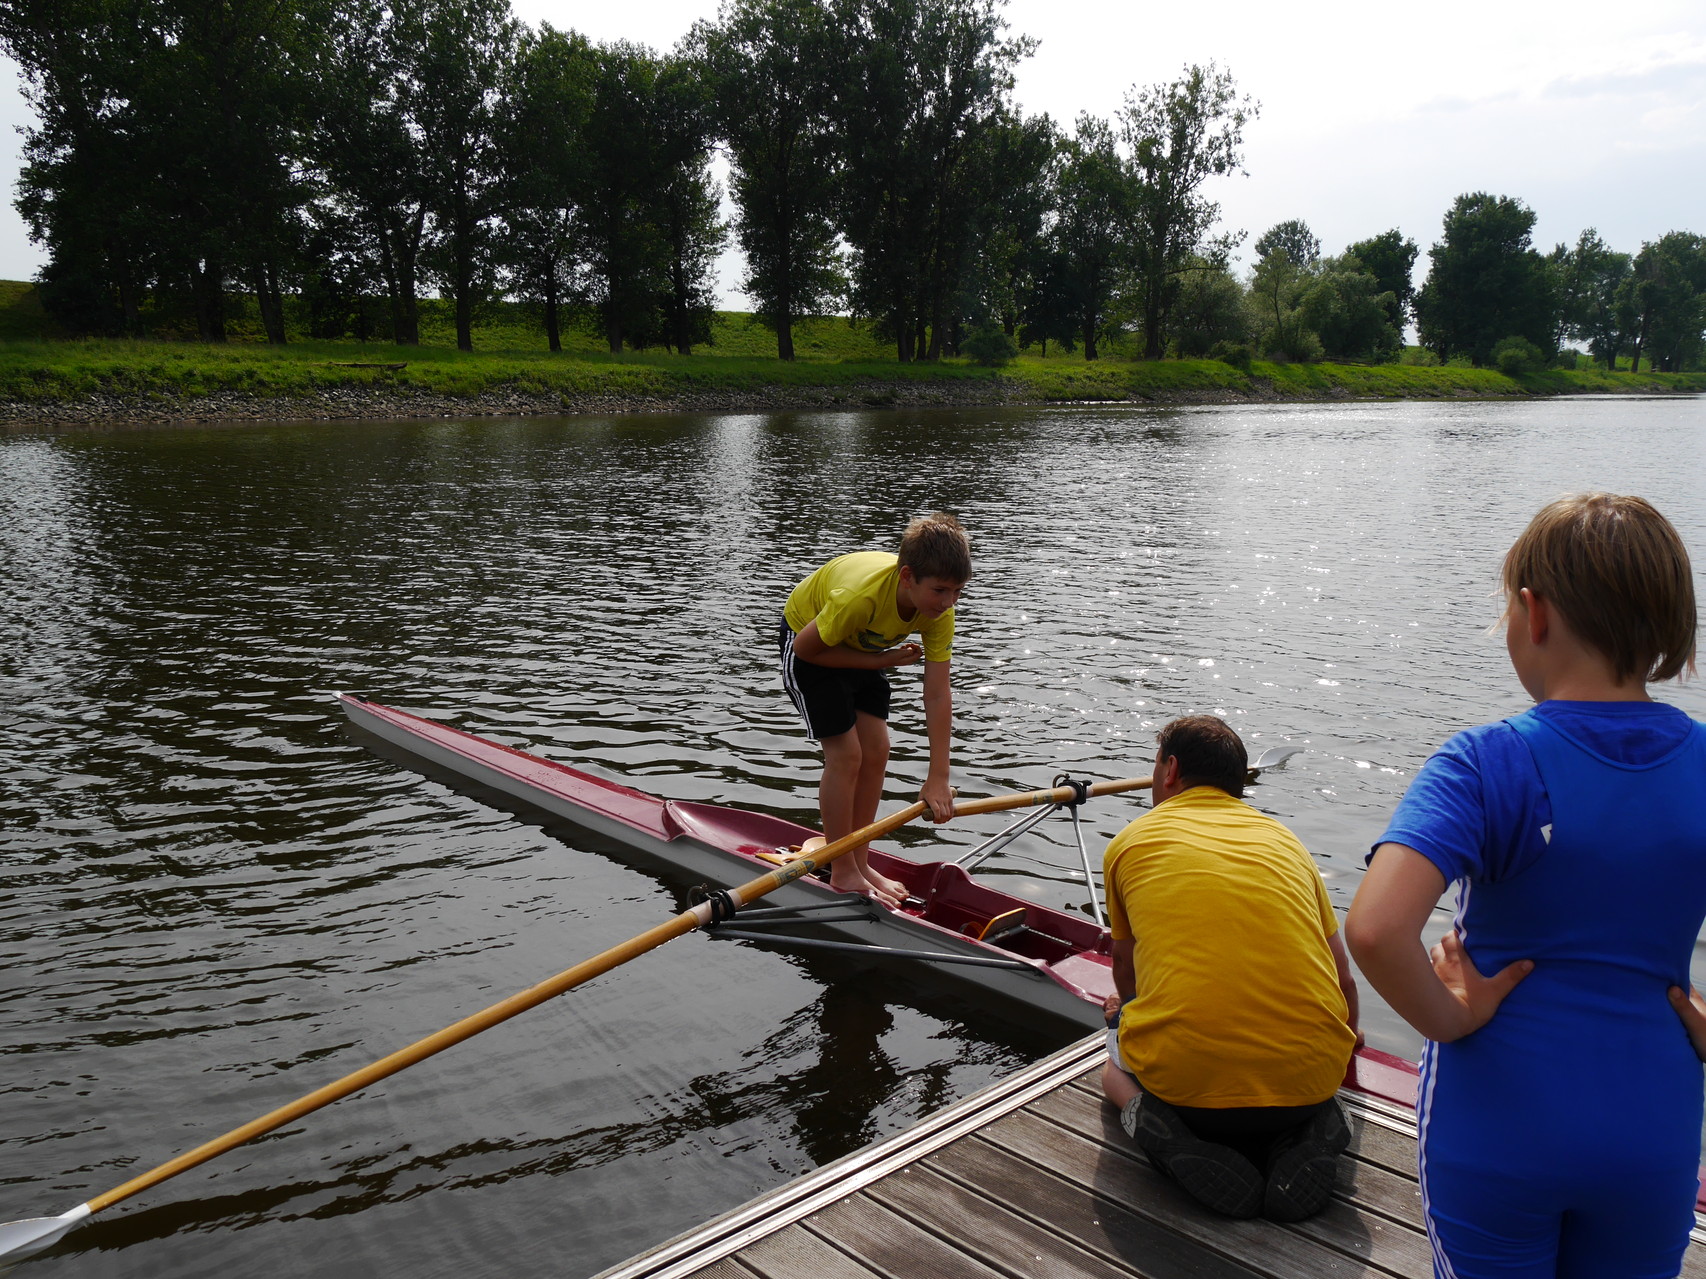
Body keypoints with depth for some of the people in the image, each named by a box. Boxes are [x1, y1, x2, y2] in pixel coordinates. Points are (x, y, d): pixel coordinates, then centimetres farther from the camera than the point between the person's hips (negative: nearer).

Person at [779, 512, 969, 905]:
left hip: (861, 646, 6)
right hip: (809, 641, -6)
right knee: (846, 753, -11)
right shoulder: (860, 596, -42)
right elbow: (806, 647, -25)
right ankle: (843, 873, 2)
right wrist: (879, 661, -25)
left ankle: (859, 861, 16)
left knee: (876, 749, 1)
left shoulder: (939, 609, -24)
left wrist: (938, 778, -25)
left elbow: (938, 696, -23)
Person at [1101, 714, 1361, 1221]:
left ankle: (1152, 1119, -2)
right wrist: (1340, 1062, 43)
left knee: (1116, 1065, 31)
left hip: (1185, 1079, -2)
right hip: (1309, 1078, 2)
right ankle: (1301, 1137, 4)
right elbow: (1344, 984, 22)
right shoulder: (1284, 839, 16)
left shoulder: (1131, 842, 10)